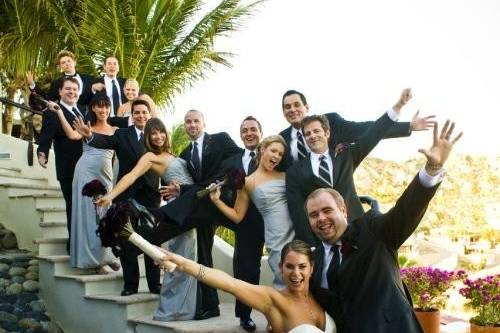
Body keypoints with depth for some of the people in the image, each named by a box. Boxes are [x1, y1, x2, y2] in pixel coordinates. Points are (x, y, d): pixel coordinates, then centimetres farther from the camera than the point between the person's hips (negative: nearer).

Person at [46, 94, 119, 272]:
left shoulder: (115, 130, 12)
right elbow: (72, 135, -12)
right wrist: (59, 112, -12)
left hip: (104, 175, 2)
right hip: (85, 171, -2)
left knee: (103, 214, 8)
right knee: (86, 211, -1)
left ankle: (104, 255, 21)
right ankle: (92, 257, 6)